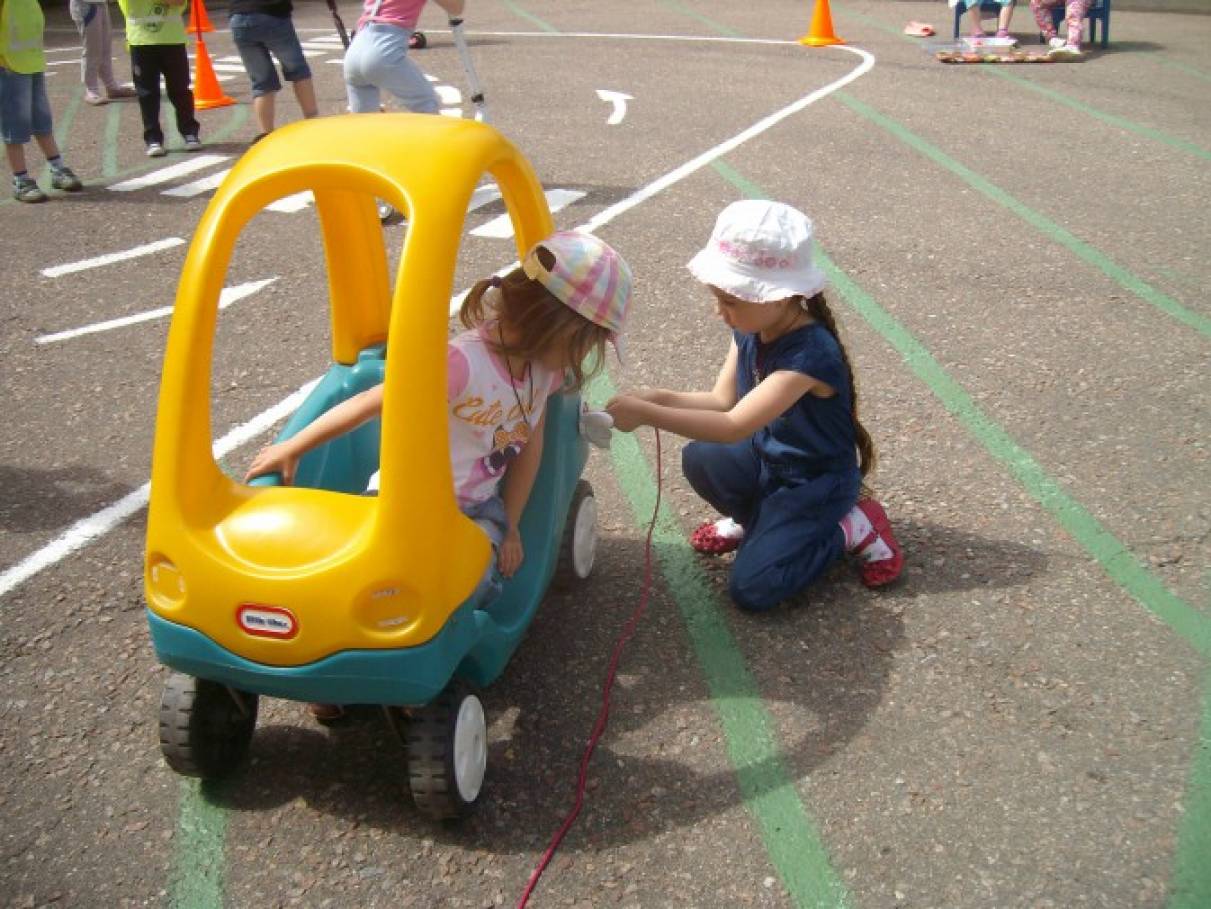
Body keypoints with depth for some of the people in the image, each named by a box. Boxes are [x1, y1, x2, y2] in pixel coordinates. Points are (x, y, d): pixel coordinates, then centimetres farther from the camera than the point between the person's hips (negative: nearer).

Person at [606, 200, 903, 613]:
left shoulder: (811, 354, -35)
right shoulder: (750, 329, -9)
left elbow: (734, 426, -39)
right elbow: (723, 399, -4)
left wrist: (646, 414, -39)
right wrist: (660, 398, -21)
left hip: (816, 480, -7)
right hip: (768, 456, 7)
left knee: (751, 588, -15)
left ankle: (850, 527, 3)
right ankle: (753, 520, 11)